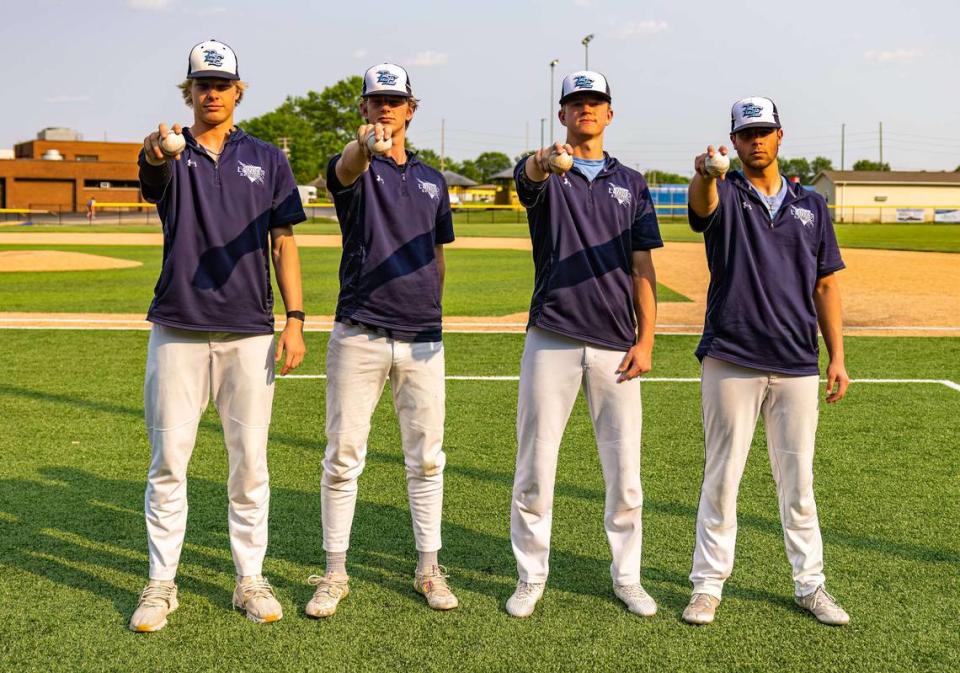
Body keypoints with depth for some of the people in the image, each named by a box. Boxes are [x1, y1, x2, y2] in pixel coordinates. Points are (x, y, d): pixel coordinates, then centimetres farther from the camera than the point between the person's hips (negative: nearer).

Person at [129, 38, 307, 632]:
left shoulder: (267, 159, 8)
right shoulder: (170, 156, 5)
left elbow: (283, 243, 6)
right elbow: (152, 170, -21)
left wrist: (295, 320, -3)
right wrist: (157, 151, -46)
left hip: (249, 333, 1)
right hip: (178, 331, 0)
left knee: (250, 462, 5)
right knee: (168, 461, 3)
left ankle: (251, 580, 17)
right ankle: (162, 583, 15)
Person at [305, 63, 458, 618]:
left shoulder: (431, 180, 14)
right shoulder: (355, 168, 1)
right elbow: (347, 169, -26)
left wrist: (431, 318, 15)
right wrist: (365, 144, -50)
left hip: (422, 339, 3)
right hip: (359, 336, -3)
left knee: (426, 456, 8)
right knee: (343, 455, 2)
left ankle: (429, 568, 20)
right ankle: (335, 573, 14)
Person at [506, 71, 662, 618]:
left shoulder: (631, 183, 13)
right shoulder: (543, 174, 6)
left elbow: (642, 267, 8)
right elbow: (529, 174, -22)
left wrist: (646, 339, -1)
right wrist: (545, 160, -47)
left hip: (616, 346, 2)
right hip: (551, 340, -2)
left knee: (625, 471, 5)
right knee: (535, 466, 2)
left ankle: (627, 577, 21)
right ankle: (531, 578, 16)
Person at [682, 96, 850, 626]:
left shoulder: (811, 205, 12)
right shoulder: (724, 195, 2)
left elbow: (825, 285, 11)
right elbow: (701, 203, -24)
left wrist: (837, 357, 4)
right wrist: (704, 174, -49)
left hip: (797, 365, 3)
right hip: (730, 362, -2)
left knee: (798, 481, 11)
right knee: (721, 477, 4)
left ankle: (809, 585, 22)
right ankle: (708, 585, 14)